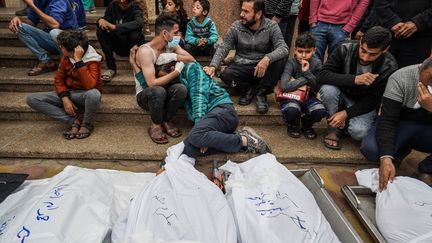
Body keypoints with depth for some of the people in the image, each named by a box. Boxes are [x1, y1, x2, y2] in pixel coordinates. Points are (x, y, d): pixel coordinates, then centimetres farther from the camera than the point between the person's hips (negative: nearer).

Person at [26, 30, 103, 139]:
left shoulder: (92, 60, -18)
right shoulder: (66, 57, -1)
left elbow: (89, 85, -34)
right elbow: (59, 79, 4)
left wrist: (78, 61, -34)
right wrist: (65, 98, -13)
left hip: (84, 95, -6)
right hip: (68, 93, 6)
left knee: (94, 94, -43)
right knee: (32, 99, -11)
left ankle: (87, 124, -12)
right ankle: (75, 120, -15)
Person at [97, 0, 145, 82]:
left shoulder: (135, 9, -13)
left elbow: (140, 23, -34)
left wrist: (115, 27, -39)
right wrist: (101, 20, -26)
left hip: (131, 45, -4)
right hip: (117, 45, 4)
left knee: (135, 33, -33)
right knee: (100, 30, -19)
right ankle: (111, 68, -16)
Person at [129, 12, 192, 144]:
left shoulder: (171, 45, -3)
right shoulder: (145, 51, -24)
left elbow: (192, 60, -5)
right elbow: (152, 83, -31)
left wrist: (174, 56, -21)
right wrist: (177, 71, -26)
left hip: (164, 92, 5)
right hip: (145, 95, -4)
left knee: (181, 89, -28)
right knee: (158, 91, -39)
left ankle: (167, 121, -4)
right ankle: (156, 125, -11)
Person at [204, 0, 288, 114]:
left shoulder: (271, 26, -8)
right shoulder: (236, 27, -4)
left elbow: (283, 48, -18)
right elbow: (223, 48, -5)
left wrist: (267, 58, -39)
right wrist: (213, 66, -24)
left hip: (264, 69, 0)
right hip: (242, 68, 1)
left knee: (281, 60, -29)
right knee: (226, 75, -30)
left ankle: (260, 93, -9)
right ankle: (247, 90, 3)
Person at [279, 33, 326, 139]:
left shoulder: (316, 63, -4)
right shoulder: (291, 63, -13)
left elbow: (320, 88, -10)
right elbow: (284, 86, -27)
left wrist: (307, 72, -21)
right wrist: (305, 80, -18)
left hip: (309, 98, 3)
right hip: (292, 97, -3)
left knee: (321, 110, -27)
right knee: (291, 110, -36)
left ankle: (306, 125, 9)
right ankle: (292, 125, 4)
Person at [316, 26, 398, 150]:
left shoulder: (389, 67, -20)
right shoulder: (345, 49, -21)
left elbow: (375, 99, -13)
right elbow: (322, 75, -27)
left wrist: (346, 113, -24)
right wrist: (354, 79, -39)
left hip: (363, 104, 0)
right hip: (342, 95, 1)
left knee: (358, 132, -29)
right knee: (327, 89, -33)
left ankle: (346, 121, 8)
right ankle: (332, 130, -11)